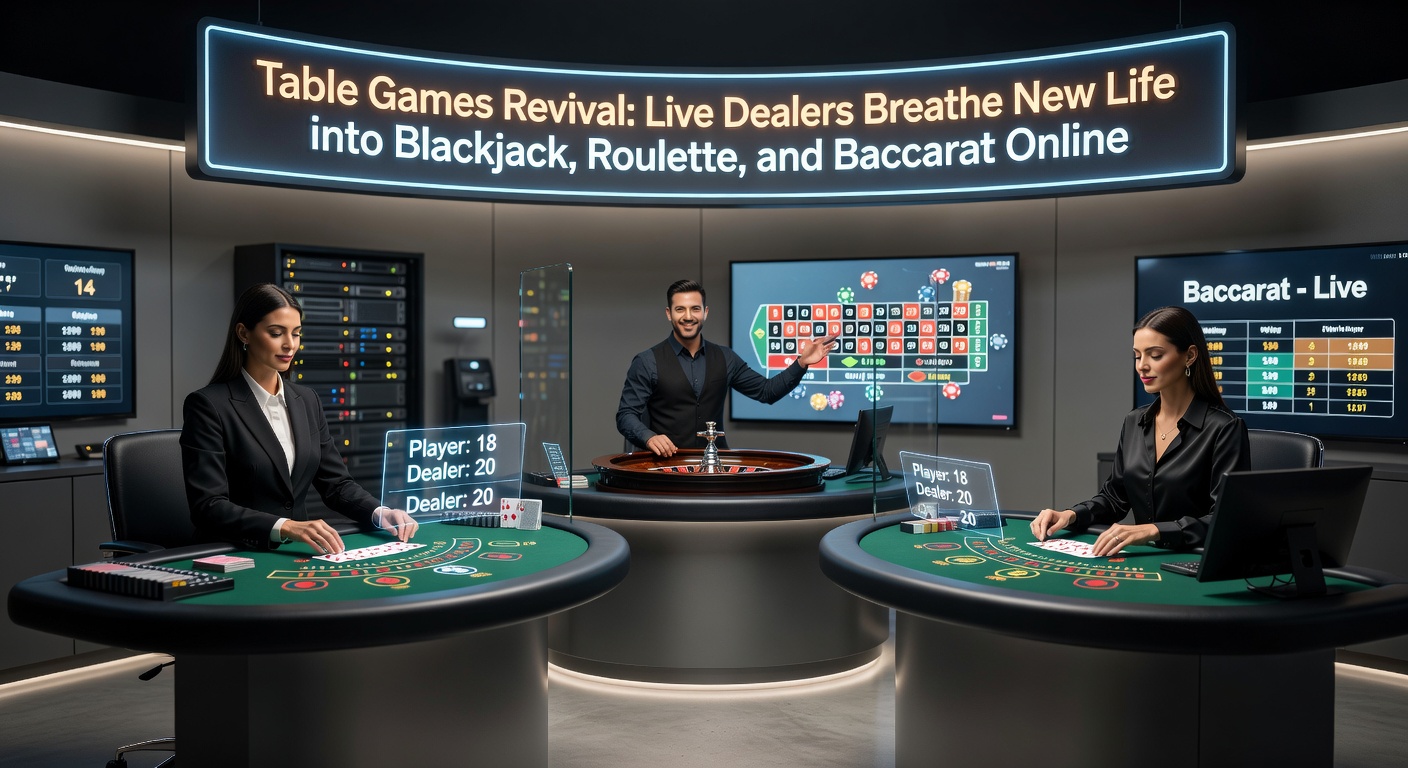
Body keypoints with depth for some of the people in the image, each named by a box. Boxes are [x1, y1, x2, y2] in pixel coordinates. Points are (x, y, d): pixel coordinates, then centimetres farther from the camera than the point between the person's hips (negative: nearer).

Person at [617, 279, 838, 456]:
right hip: (667, 463, -2)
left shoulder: (724, 358, 10)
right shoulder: (648, 362, -2)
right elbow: (626, 415, -3)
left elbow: (766, 391, 14)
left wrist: (801, 362, 2)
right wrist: (649, 437, -23)